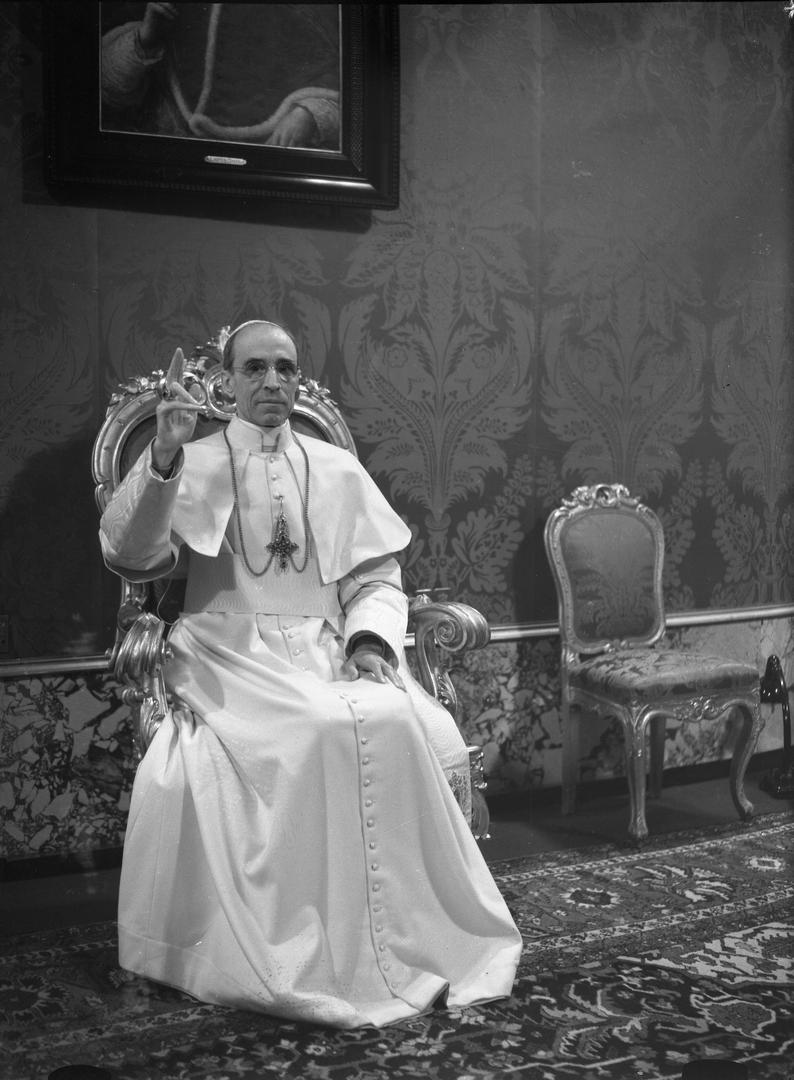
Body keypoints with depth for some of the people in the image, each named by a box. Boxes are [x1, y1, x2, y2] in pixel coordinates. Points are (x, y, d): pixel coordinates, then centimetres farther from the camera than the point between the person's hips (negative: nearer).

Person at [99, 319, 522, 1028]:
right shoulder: (194, 466, 8)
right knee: (329, 729, -32)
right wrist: (163, 457, -22)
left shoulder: (338, 471, 16)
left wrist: (371, 639, -8)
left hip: (331, 653, 3)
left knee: (417, 729, -26)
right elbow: (130, 555, -7)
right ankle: (318, 956, -18)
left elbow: (378, 579, 13)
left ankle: (421, 934, -9)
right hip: (233, 657, -3)